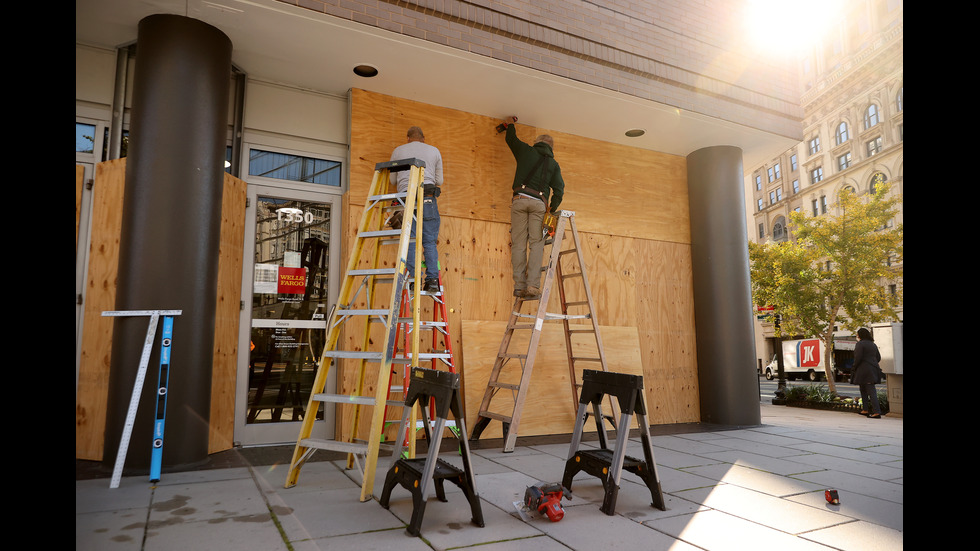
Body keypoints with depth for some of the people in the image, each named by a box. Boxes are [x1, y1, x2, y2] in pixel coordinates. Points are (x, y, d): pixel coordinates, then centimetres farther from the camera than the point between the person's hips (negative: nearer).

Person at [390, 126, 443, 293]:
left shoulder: (398, 151, 15)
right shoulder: (434, 151, 15)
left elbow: (393, 180, 19)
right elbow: (439, 181, 16)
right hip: (428, 198, 1)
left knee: (411, 240, -1)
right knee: (430, 241, 2)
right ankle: (432, 279, -6)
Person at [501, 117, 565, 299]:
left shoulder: (526, 151, 14)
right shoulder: (553, 164, 16)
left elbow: (511, 139, 31)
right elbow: (559, 189, 6)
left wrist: (510, 125, 50)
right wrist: (552, 210, 15)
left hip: (520, 200, 0)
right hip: (539, 203, 0)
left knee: (518, 243, 0)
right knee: (536, 244, -1)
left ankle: (519, 285, -5)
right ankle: (533, 286, -12)